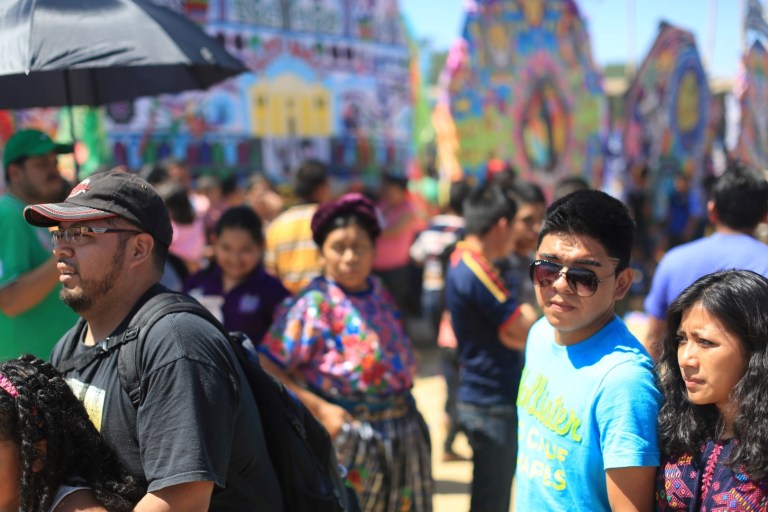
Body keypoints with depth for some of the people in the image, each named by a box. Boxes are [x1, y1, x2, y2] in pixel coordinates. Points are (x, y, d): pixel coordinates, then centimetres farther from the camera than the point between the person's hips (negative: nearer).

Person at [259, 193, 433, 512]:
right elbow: (267, 369, -15)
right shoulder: (313, 304, -11)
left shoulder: (378, 291, 8)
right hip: (348, 433, -6)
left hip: (404, 434, 6)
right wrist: (320, 409, -19)